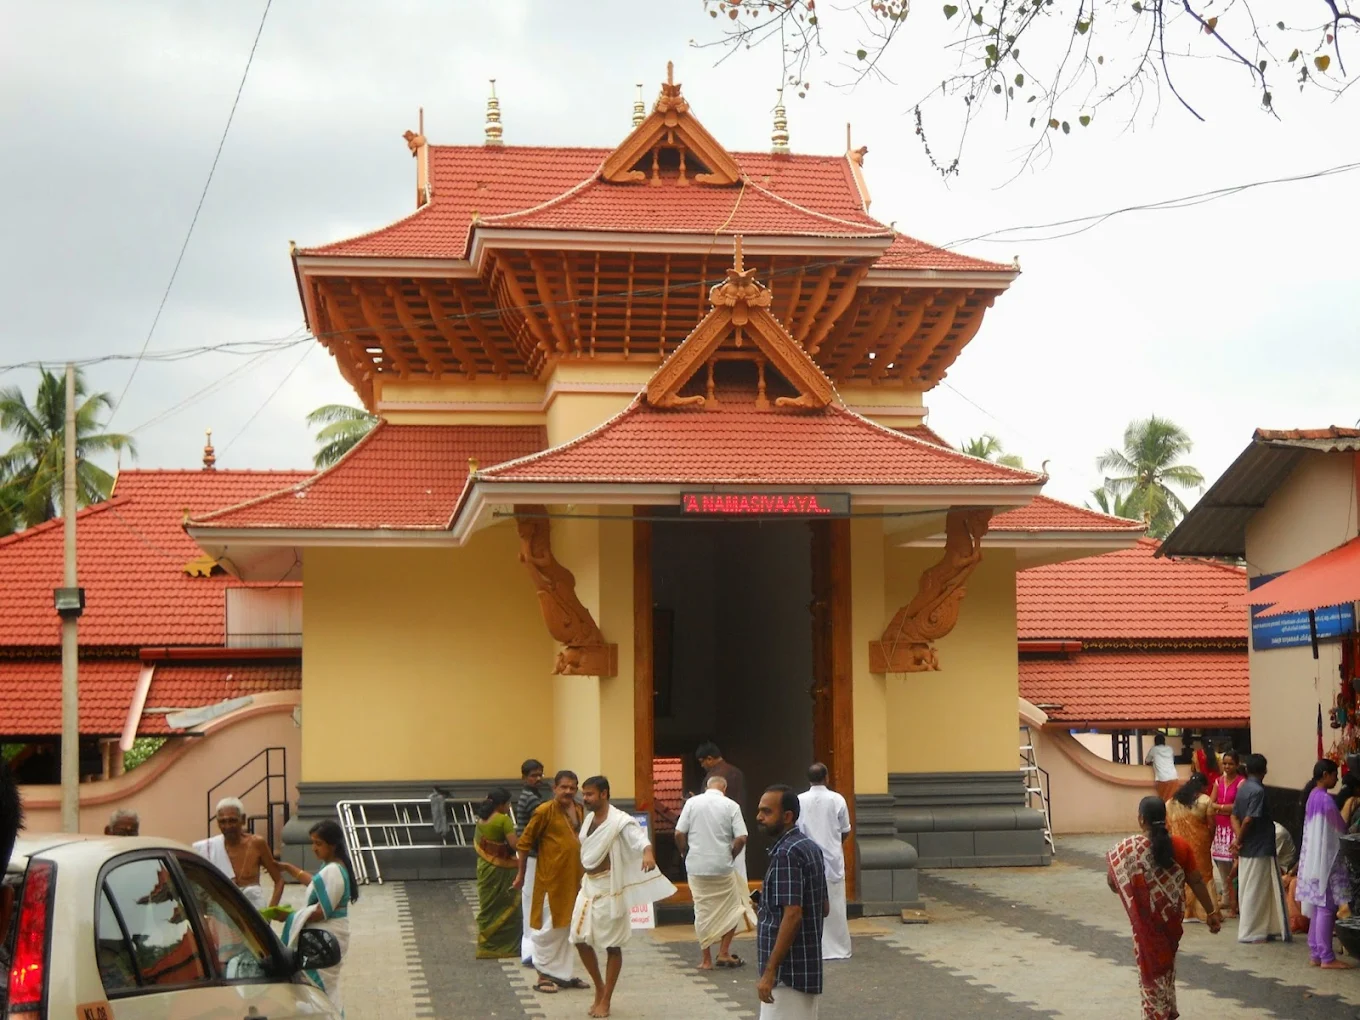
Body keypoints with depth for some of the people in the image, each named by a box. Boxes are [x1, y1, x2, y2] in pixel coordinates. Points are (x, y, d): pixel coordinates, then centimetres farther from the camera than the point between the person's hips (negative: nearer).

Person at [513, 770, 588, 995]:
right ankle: (544, 975, 11)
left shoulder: (579, 810, 6)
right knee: (549, 928, 0)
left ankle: (563, 973, 23)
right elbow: (524, 843, -7)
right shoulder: (545, 811, -13)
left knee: (568, 926, 14)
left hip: (573, 878, 7)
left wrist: (582, 874, 14)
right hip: (551, 878, -7)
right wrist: (521, 874, -4)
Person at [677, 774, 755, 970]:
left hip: (696, 867, 2)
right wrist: (730, 857, 7)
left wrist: (686, 855, 13)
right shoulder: (731, 806, -3)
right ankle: (724, 953, 11)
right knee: (731, 909, 15)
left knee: (702, 911, 9)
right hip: (722, 866, -2)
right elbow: (741, 838, -9)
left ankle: (706, 959, 12)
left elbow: (679, 834, -3)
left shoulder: (692, 803, 0)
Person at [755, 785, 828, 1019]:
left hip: (788, 971, -10)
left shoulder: (786, 854, -18)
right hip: (807, 967, 10)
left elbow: (792, 916, -24)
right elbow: (825, 907, 18)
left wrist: (770, 972, -23)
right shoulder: (809, 847, 12)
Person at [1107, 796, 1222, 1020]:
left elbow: (1113, 883, -9)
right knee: (1167, 963, 23)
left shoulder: (1129, 849, -15)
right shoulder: (1180, 846, -6)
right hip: (1172, 917, 4)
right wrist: (1211, 912, 5)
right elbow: (1197, 882, -3)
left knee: (1151, 968, 10)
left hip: (1147, 921, -4)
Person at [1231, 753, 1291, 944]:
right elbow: (1248, 820, -22)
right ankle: (1250, 932, 3)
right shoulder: (1258, 791, -18)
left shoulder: (1243, 789, 9)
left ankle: (1255, 930, 21)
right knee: (1256, 892, -1)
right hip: (1259, 849, -9)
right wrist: (1239, 839, -8)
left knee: (1249, 891, 14)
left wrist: (1238, 838, -7)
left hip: (1247, 849, 9)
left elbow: (1235, 816, 7)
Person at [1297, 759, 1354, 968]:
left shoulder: (1312, 796, 11)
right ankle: (1326, 957, -4)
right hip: (1325, 859, -9)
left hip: (1313, 859, 9)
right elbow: (1340, 829, -8)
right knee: (1327, 907, -6)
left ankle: (1315, 954, 14)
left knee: (1317, 907, 11)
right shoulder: (1325, 798, -16)